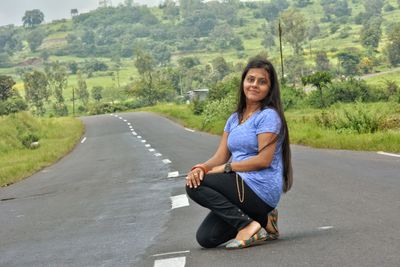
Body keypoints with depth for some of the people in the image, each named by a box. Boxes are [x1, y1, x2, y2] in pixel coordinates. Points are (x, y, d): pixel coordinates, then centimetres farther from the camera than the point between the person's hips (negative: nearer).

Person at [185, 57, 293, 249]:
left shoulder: (269, 116, -8)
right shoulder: (234, 119, 16)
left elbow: (264, 160, -17)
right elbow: (220, 157, 9)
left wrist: (226, 167, -15)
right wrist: (201, 168, -13)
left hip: (260, 189, -8)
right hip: (241, 187, 8)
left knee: (195, 187, -19)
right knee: (205, 239, 0)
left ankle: (247, 225, -17)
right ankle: (261, 221, 12)